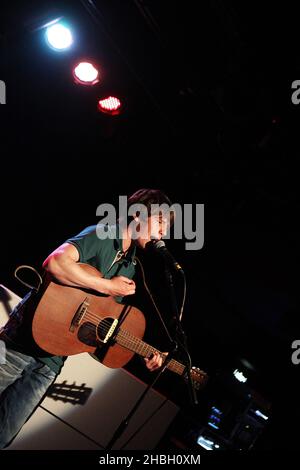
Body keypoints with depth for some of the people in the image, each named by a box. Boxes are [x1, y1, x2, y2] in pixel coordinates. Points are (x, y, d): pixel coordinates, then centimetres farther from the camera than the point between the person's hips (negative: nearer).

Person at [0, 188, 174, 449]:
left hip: (51, 360, 7)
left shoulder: (130, 267, 11)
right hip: (26, 338, -6)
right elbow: (55, 262, -31)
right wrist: (109, 286, -22)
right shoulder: (102, 235, -13)